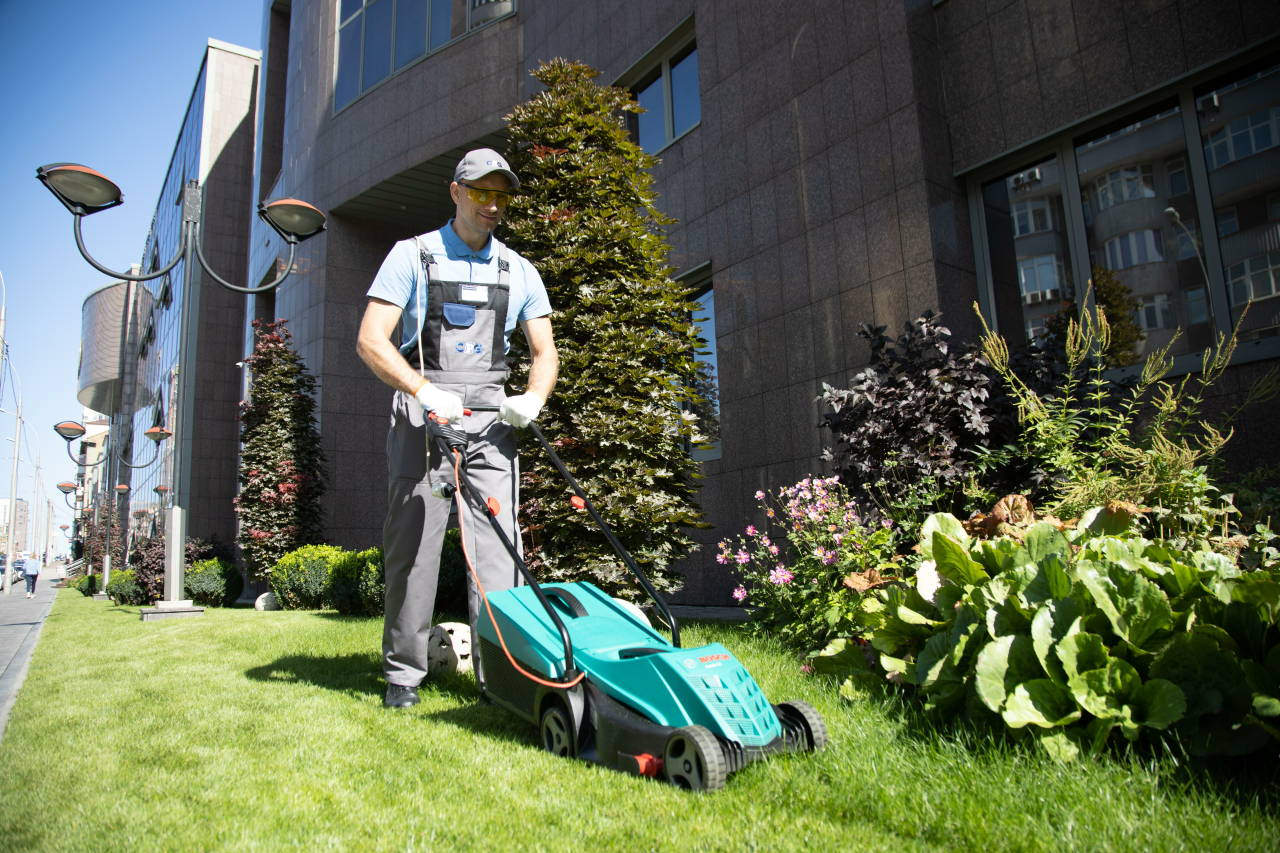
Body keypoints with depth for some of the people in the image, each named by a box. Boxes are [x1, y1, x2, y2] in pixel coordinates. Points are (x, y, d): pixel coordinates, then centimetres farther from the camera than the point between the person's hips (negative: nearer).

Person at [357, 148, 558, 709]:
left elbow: (544, 352, 14)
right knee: (412, 545, 0)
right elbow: (370, 340, -4)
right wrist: (425, 392, -20)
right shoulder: (412, 256, 6)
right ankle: (403, 673, 13)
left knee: (497, 545, -6)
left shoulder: (519, 272, 15)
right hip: (421, 417, -2)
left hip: (489, 420, 2)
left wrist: (533, 398, -9)